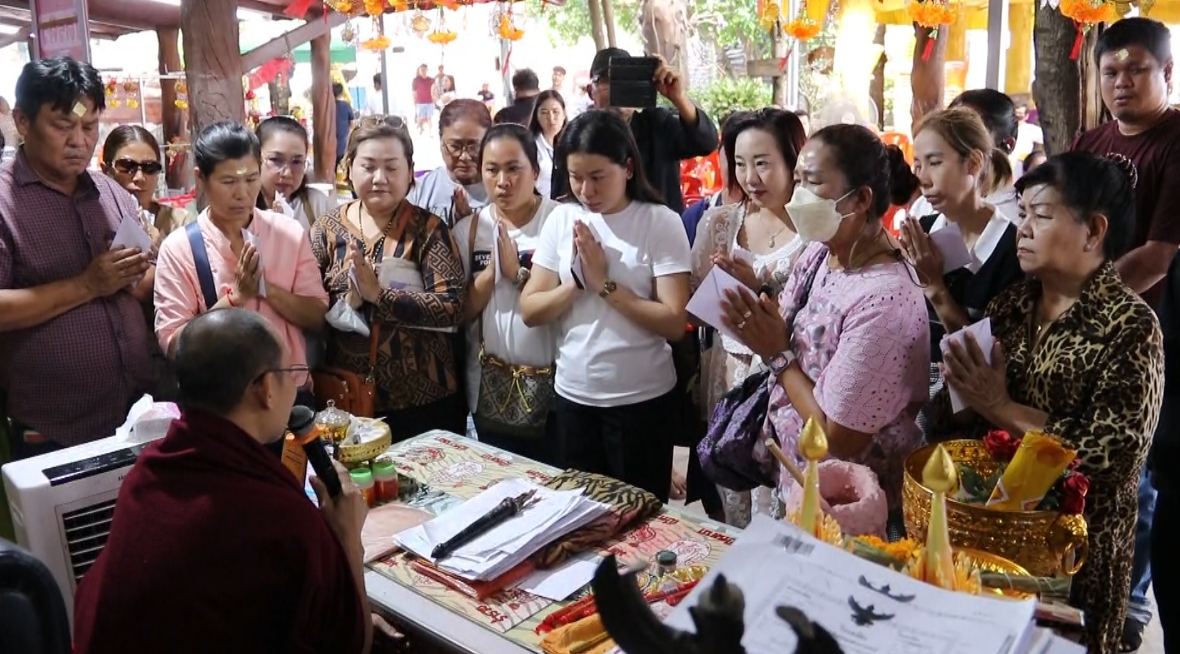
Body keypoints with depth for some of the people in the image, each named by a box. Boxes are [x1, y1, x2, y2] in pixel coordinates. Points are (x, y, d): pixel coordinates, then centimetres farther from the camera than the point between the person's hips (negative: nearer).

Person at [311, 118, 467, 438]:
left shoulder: (428, 228, -5)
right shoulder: (327, 228, 4)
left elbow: (452, 308, -15)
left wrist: (379, 295, -23)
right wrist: (347, 301, -19)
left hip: (423, 398, -2)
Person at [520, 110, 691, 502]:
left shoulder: (660, 223, -10)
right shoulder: (561, 219, 1)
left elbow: (675, 324, -17)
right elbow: (530, 312, -1)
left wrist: (605, 284, -18)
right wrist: (578, 281, -15)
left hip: (643, 399, -3)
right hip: (573, 396, 4)